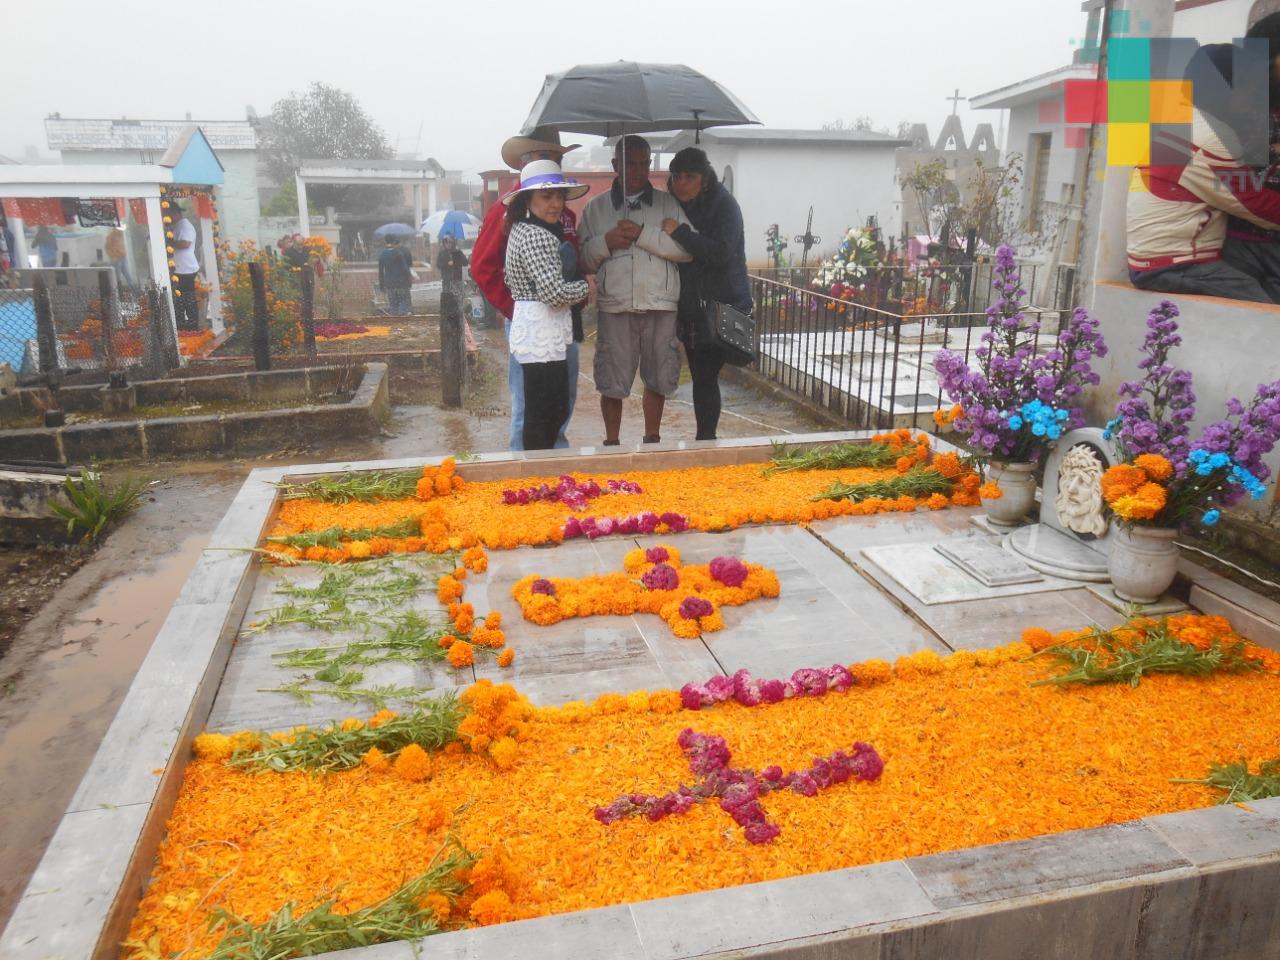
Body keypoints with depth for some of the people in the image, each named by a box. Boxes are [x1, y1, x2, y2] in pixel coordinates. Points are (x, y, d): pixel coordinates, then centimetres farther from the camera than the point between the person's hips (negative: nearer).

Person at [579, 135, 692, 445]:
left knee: (658, 377, 11)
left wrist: (643, 234, -12)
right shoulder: (596, 208, 11)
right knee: (611, 381, 2)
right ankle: (611, 443, 19)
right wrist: (606, 242, -11)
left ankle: (652, 440, 28)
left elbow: (689, 248, -6)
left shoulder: (668, 204, 8)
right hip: (615, 307, 0)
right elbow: (583, 260, 7)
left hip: (661, 305, 1)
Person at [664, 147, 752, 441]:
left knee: (705, 377, -10)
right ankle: (705, 439, 18)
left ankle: (705, 438, -2)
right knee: (701, 377, 11)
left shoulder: (723, 205, -10)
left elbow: (721, 253, -24)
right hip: (690, 309, 7)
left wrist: (679, 232, -23)